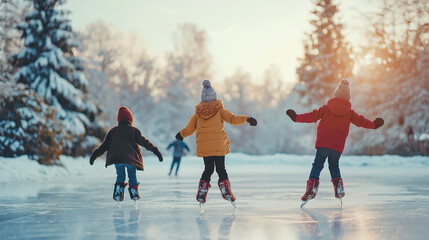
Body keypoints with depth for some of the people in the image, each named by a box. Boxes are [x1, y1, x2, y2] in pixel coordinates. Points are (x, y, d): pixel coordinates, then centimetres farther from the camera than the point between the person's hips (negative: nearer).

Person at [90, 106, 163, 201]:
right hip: (131, 158, -2)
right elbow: (144, 142, 2)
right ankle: (134, 193, 10)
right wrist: (154, 150, 4)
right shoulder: (134, 130, 7)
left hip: (117, 158, 2)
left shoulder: (113, 131, 14)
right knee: (132, 176, 16)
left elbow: (105, 145, 15)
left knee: (120, 176, 14)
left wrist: (95, 155, 21)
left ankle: (118, 193, -4)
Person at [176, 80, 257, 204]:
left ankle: (202, 194, 7)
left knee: (208, 169, 13)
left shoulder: (197, 114, 5)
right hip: (219, 146, -2)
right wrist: (247, 119, -2)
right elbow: (233, 119, -6)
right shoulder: (220, 111, -1)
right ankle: (226, 191, -3)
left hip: (203, 147, 2)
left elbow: (189, 129, 13)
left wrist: (181, 134, 31)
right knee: (221, 169, 5)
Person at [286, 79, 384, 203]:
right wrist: (373, 125, 32)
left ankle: (312, 186, -12)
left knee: (317, 165, 2)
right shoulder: (349, 112, 7)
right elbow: (360, 121, 15)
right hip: (338, 145, 2)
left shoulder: (326, 108, 3)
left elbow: (313, 116, 2)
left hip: (323, 143, -2)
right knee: (334, 165, 19)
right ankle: (339, 186, 5)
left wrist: (297, 118, 11)